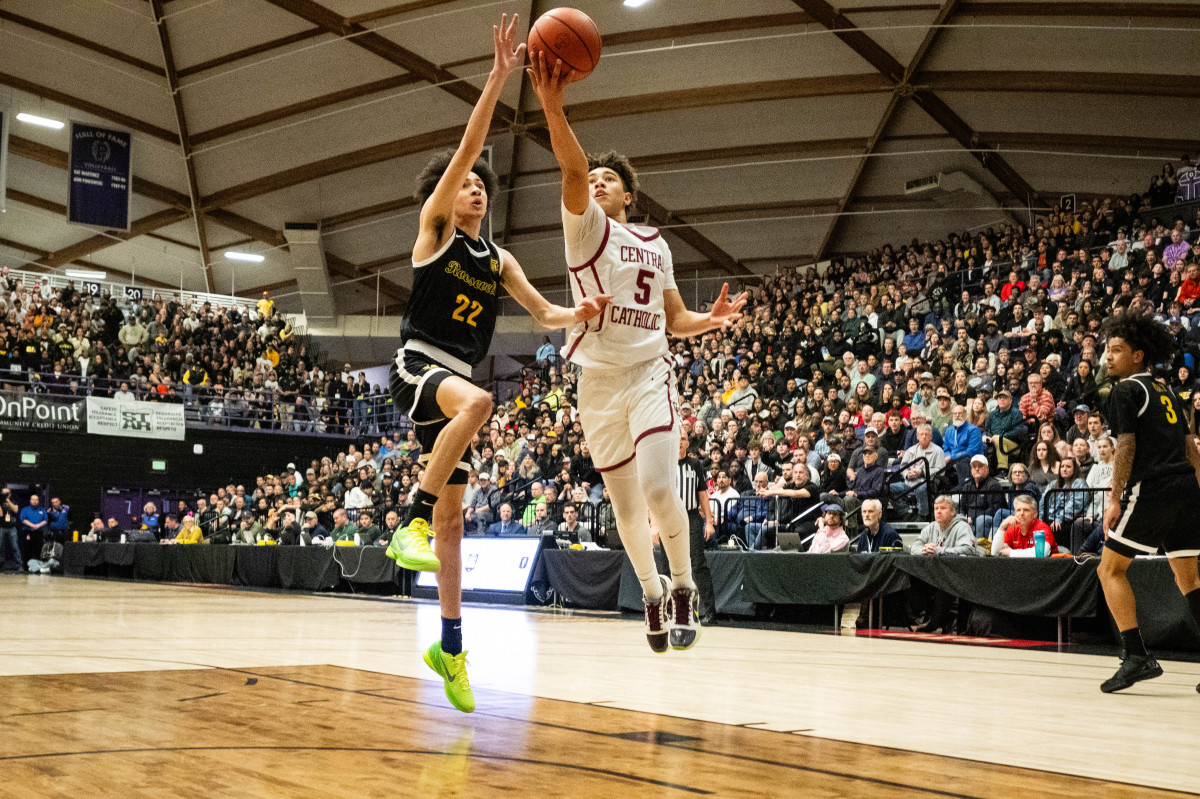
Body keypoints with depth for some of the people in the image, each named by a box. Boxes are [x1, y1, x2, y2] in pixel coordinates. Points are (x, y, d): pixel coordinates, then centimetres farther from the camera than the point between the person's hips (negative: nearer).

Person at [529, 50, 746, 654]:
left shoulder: (657, 246, 15)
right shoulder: (586, 225, 4)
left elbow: (674, 319, 19)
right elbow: (572, 168, -16)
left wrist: (710, 320, -4)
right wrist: (552, 104, -35)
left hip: (650, 374, 0)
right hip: (599, 380, 0)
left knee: (658, 489, -17)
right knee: (625, 502, 5)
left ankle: (683, 588, 5)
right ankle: (652, 595, 26)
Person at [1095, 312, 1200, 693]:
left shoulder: (1126, 391, -3)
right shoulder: (1166, 392, 21)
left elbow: (1126, 447, -11)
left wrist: (1115, 499, -10)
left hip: (1150, 490, -8)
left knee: (1111, 568, 0)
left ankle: (1136, 656, -9)